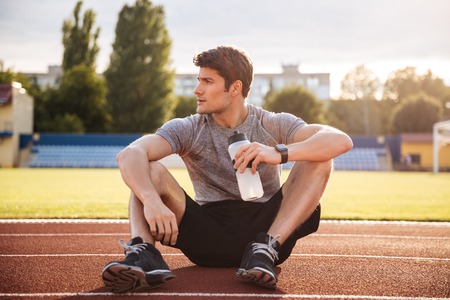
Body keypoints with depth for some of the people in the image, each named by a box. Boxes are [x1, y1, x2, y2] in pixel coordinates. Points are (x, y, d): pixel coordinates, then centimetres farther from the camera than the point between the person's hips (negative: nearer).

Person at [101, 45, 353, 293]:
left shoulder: (274, 125, 0)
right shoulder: (188, 130, 1)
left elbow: (342, 141, -17)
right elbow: (129, 155, -18)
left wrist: (280, 153, -35)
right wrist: (151, 201, -39)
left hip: (266, 228, 0)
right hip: (208, 233, 0)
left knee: (319, 160, -17)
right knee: (148, 170, -16)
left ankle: (265, 249, -32)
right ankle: (142, 253, -42)